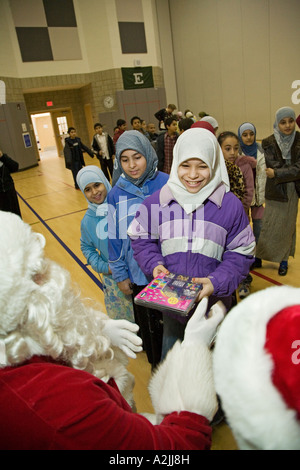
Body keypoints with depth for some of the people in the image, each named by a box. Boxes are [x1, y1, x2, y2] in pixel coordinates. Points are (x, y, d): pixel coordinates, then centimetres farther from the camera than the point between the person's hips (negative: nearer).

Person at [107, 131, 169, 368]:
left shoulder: (167, 184, -12)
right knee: (149, 326, 19)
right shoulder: (116, 195, -6)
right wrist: (120, 276, 5)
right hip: (138, 275, 2)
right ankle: (157, 365, 47)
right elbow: (115, 239, 2)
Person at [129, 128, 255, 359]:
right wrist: (154, 264, -13)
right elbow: (141, 238, 5)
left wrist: (217, 282, -20)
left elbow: (241, 252, -5)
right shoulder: (156, 202, -6)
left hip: (213, 302, -1)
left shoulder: (230, 205, -11)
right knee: (170, 359, 25)